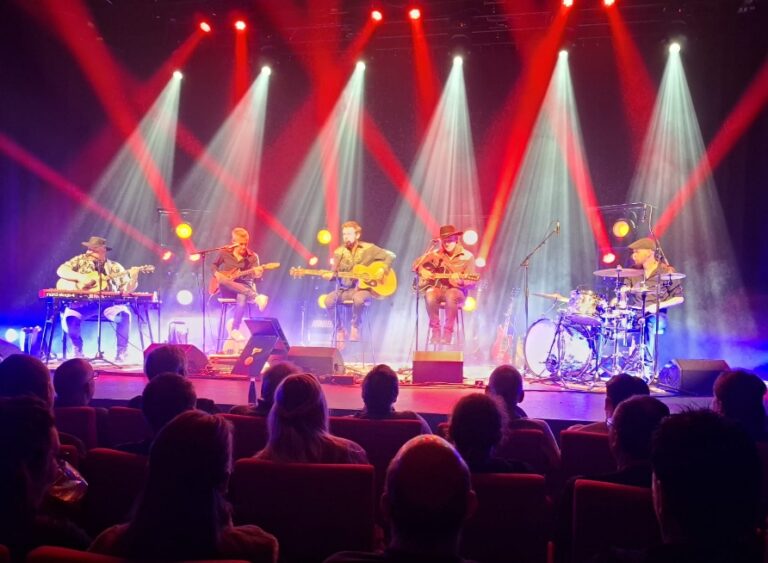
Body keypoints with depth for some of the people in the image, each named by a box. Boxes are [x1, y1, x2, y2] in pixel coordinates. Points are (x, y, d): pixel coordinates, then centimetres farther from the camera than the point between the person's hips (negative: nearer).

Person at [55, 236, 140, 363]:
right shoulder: (80, 260, 10)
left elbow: (127, 289, 4)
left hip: (108, 304, 0)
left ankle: (121, 353, -16)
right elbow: (60, 271, -2)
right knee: (69, 317, -30)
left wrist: (133, 279, -16)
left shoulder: (115, 267, 9)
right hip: (83, 303, 1)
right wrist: (80, 277, -15)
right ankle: (78, 351, -4)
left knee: (124, 314, -31)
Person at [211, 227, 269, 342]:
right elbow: (213, 265, 17)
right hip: (227, 289, 1)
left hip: (245, 287, 0)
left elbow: (255, 273, -9)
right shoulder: (225, 253, 4)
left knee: (243, 296, -38)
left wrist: (256, 274, -33)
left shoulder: (252, 257, 2)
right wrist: (217, 274, -5)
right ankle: (256, 297, -52)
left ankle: (235, 329, -35)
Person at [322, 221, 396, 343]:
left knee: (358, 299, -39)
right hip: (345, 289, 3)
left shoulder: (368, 249, -1)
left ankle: (355, 327, -11)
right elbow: (336, 273, 8)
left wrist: (383, 270, -14)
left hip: (364, 288, -3)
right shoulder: (339, 252, 7)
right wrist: (330, 275, -14)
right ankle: (339, 330, -6)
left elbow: (390, 256, 0)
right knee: (328, 300, -26)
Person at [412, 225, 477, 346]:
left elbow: (471, 281, -8)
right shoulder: (436, 254, 7)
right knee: (430, 296, -34)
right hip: (437, 288, 2)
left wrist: (460, 280, -29)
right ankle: (435, 330, -16)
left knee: (451, 297, -39)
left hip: (456, 290, -2)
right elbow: (417, 263, 15)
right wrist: (422, 271, -7)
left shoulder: (467, 257, -3)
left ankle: (448, 332, -22)